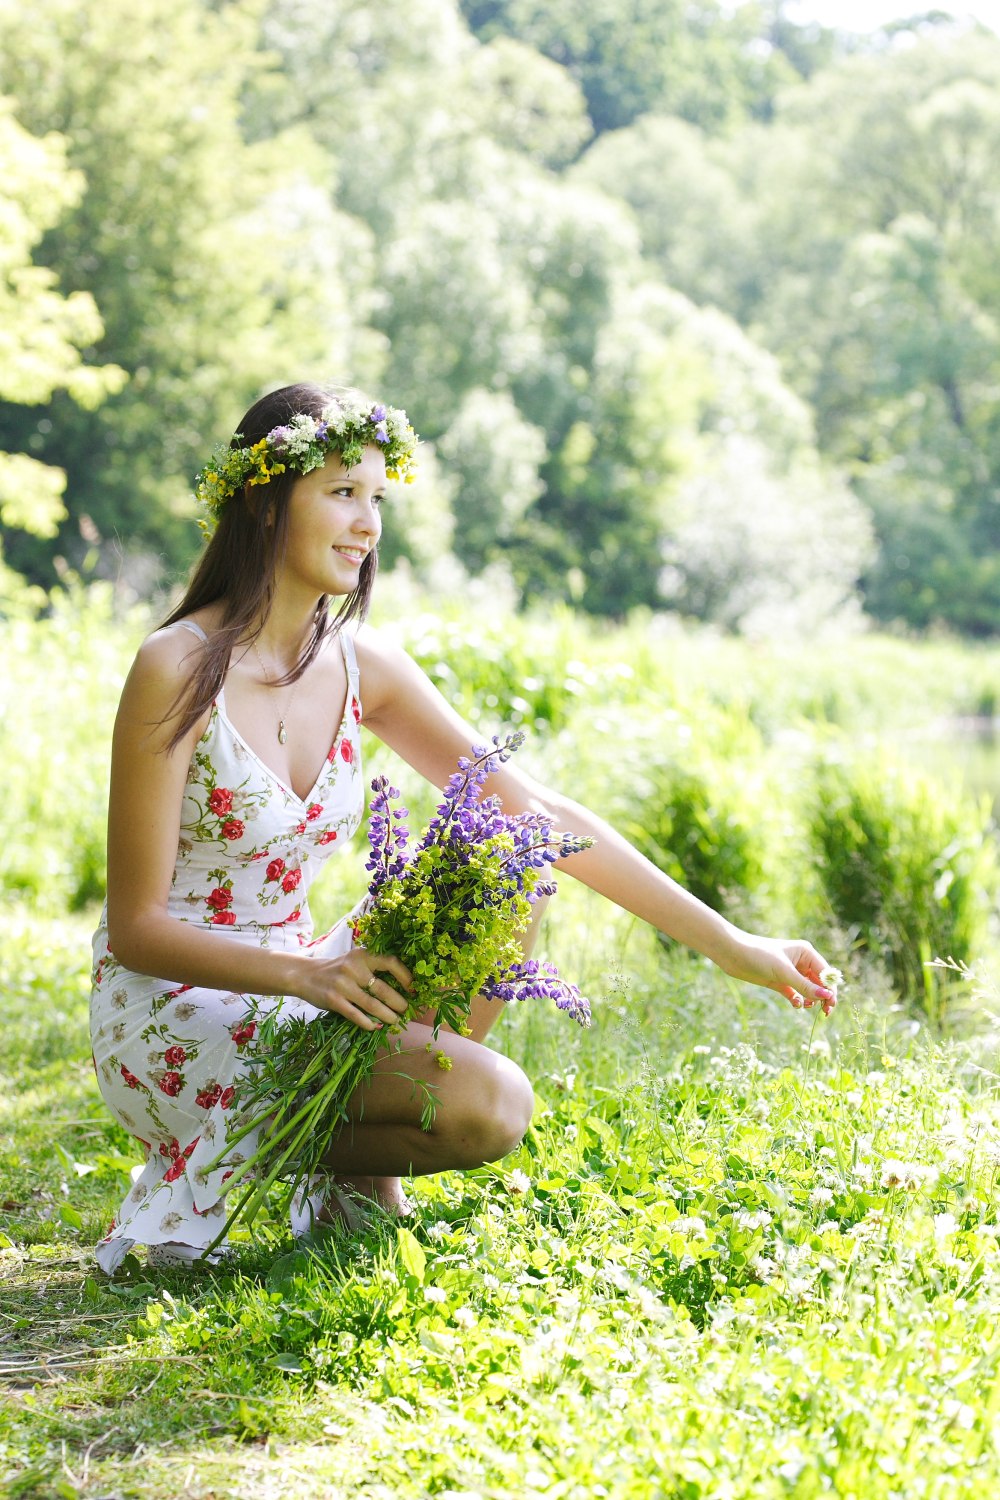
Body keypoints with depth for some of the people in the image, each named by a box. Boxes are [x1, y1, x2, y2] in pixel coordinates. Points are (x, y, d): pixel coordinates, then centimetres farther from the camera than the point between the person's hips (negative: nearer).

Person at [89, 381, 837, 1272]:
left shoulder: (361, 667, 2)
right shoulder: (180, 670, -17)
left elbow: (538, 811, 2)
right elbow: (137, 927, -16)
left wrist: (727, 944, -1)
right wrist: (304, 973, -31)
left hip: (292, 990, 7)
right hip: (171, 1013, -7)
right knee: (492, 1103, -24)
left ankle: (367, 1175, -2)